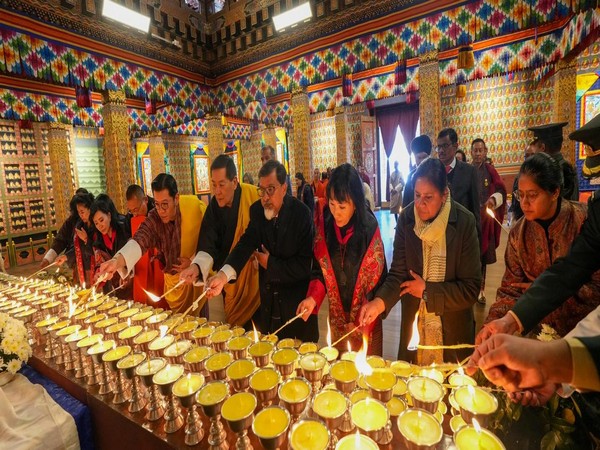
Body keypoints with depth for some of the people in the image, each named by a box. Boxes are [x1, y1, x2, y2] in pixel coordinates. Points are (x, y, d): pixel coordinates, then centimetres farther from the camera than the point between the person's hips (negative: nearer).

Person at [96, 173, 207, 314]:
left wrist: (194, 261, -18)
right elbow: (139, 240, -29)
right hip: (174, 279, 3)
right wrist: (117, 260, -46)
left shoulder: (196, 207, -20)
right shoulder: (154, 218, -13)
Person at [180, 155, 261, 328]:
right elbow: (208, 246, -15)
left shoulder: (253, 196, -17)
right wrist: (196, 266, -32)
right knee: (236, 327, 17)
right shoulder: (214, 206, -7)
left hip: (255, 274, -3)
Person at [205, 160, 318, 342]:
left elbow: (305, 264, -18)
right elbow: (246, 243, -19)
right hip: (268, 295, 4)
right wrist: (223, 275, -33)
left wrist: (271, 265, -15)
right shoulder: (257, 210, -6)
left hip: (297, 298, -3)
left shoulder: (301, 213, -18)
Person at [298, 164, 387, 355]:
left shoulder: (369, 229, -18)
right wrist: (313, 297, -14)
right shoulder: (324, 224, -11)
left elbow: (379, 276, -8)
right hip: (337, 317, 2)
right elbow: (319, 268, -1)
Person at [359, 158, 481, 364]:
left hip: (452, 329, -1)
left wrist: (427, 291, -15)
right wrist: (380, 301, -27)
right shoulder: (406, 219, -10)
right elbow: (398, 273, -11)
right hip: (413, 325, 2)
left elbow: (470, 289, -13)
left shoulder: (464, 222, -16)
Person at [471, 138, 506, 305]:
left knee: (482, 255, 9)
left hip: (485, 218, 1)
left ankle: (480, 289, 22)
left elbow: (501, 191, -1)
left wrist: (494, 199, -22)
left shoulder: (490, 171, 3)